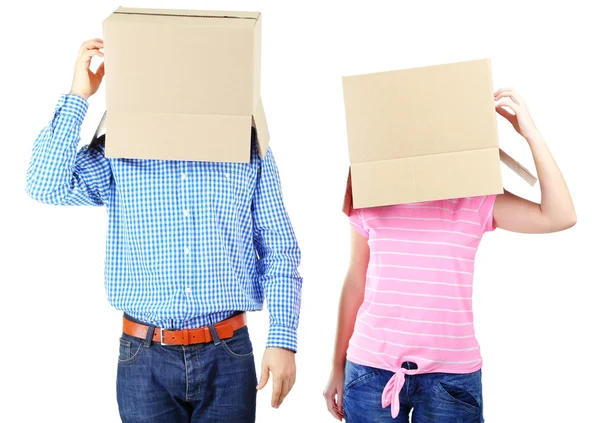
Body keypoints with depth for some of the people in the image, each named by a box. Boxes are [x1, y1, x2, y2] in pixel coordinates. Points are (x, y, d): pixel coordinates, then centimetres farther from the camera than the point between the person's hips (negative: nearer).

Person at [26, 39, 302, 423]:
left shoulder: (249, 150, 2)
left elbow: (280, 252, 1)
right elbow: (47, 185, -10)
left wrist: (283, 340, -7)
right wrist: (79, 95, -10)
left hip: (227, 355, 0)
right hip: (145, 360, 0)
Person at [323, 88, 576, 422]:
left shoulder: (476, 200, -2)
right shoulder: (370, 202, 0)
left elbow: (559, 217, -12)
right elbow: (355, 284, 8)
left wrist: (530, 132, -12)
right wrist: (338, 368, 12)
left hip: (452, 375, 0)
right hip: (371, 370, 1)